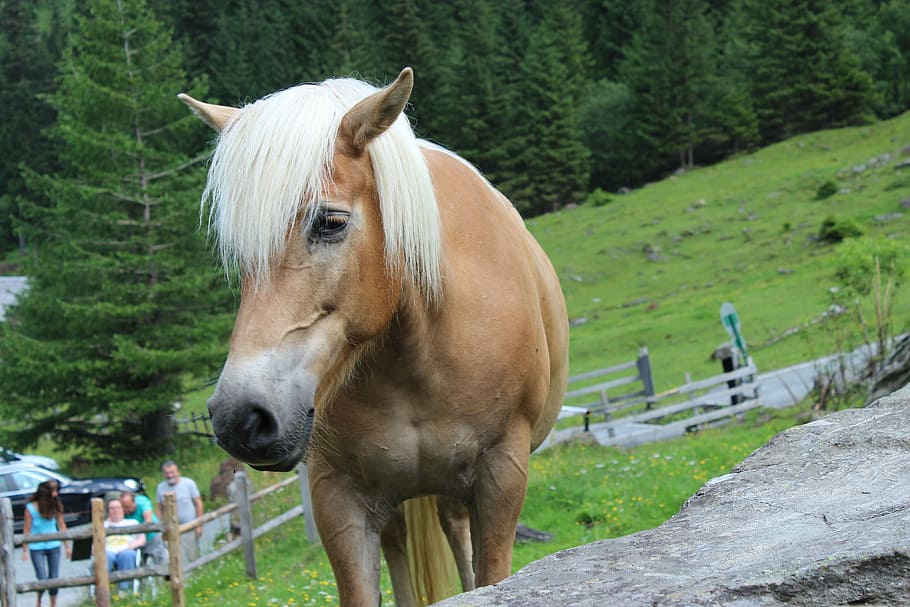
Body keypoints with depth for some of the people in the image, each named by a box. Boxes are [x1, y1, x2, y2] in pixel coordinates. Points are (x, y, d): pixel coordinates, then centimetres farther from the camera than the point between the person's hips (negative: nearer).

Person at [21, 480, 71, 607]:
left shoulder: (56, 505, -3)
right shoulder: (31, 507, -12)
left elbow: (61, 525, 5)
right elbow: (27, 530, -8)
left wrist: (67, 546, 7)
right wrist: (25, 550, -9)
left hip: (53, 546, 3)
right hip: (36, 548, -3)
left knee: (54, 578, 3)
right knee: (43, 579, -7)